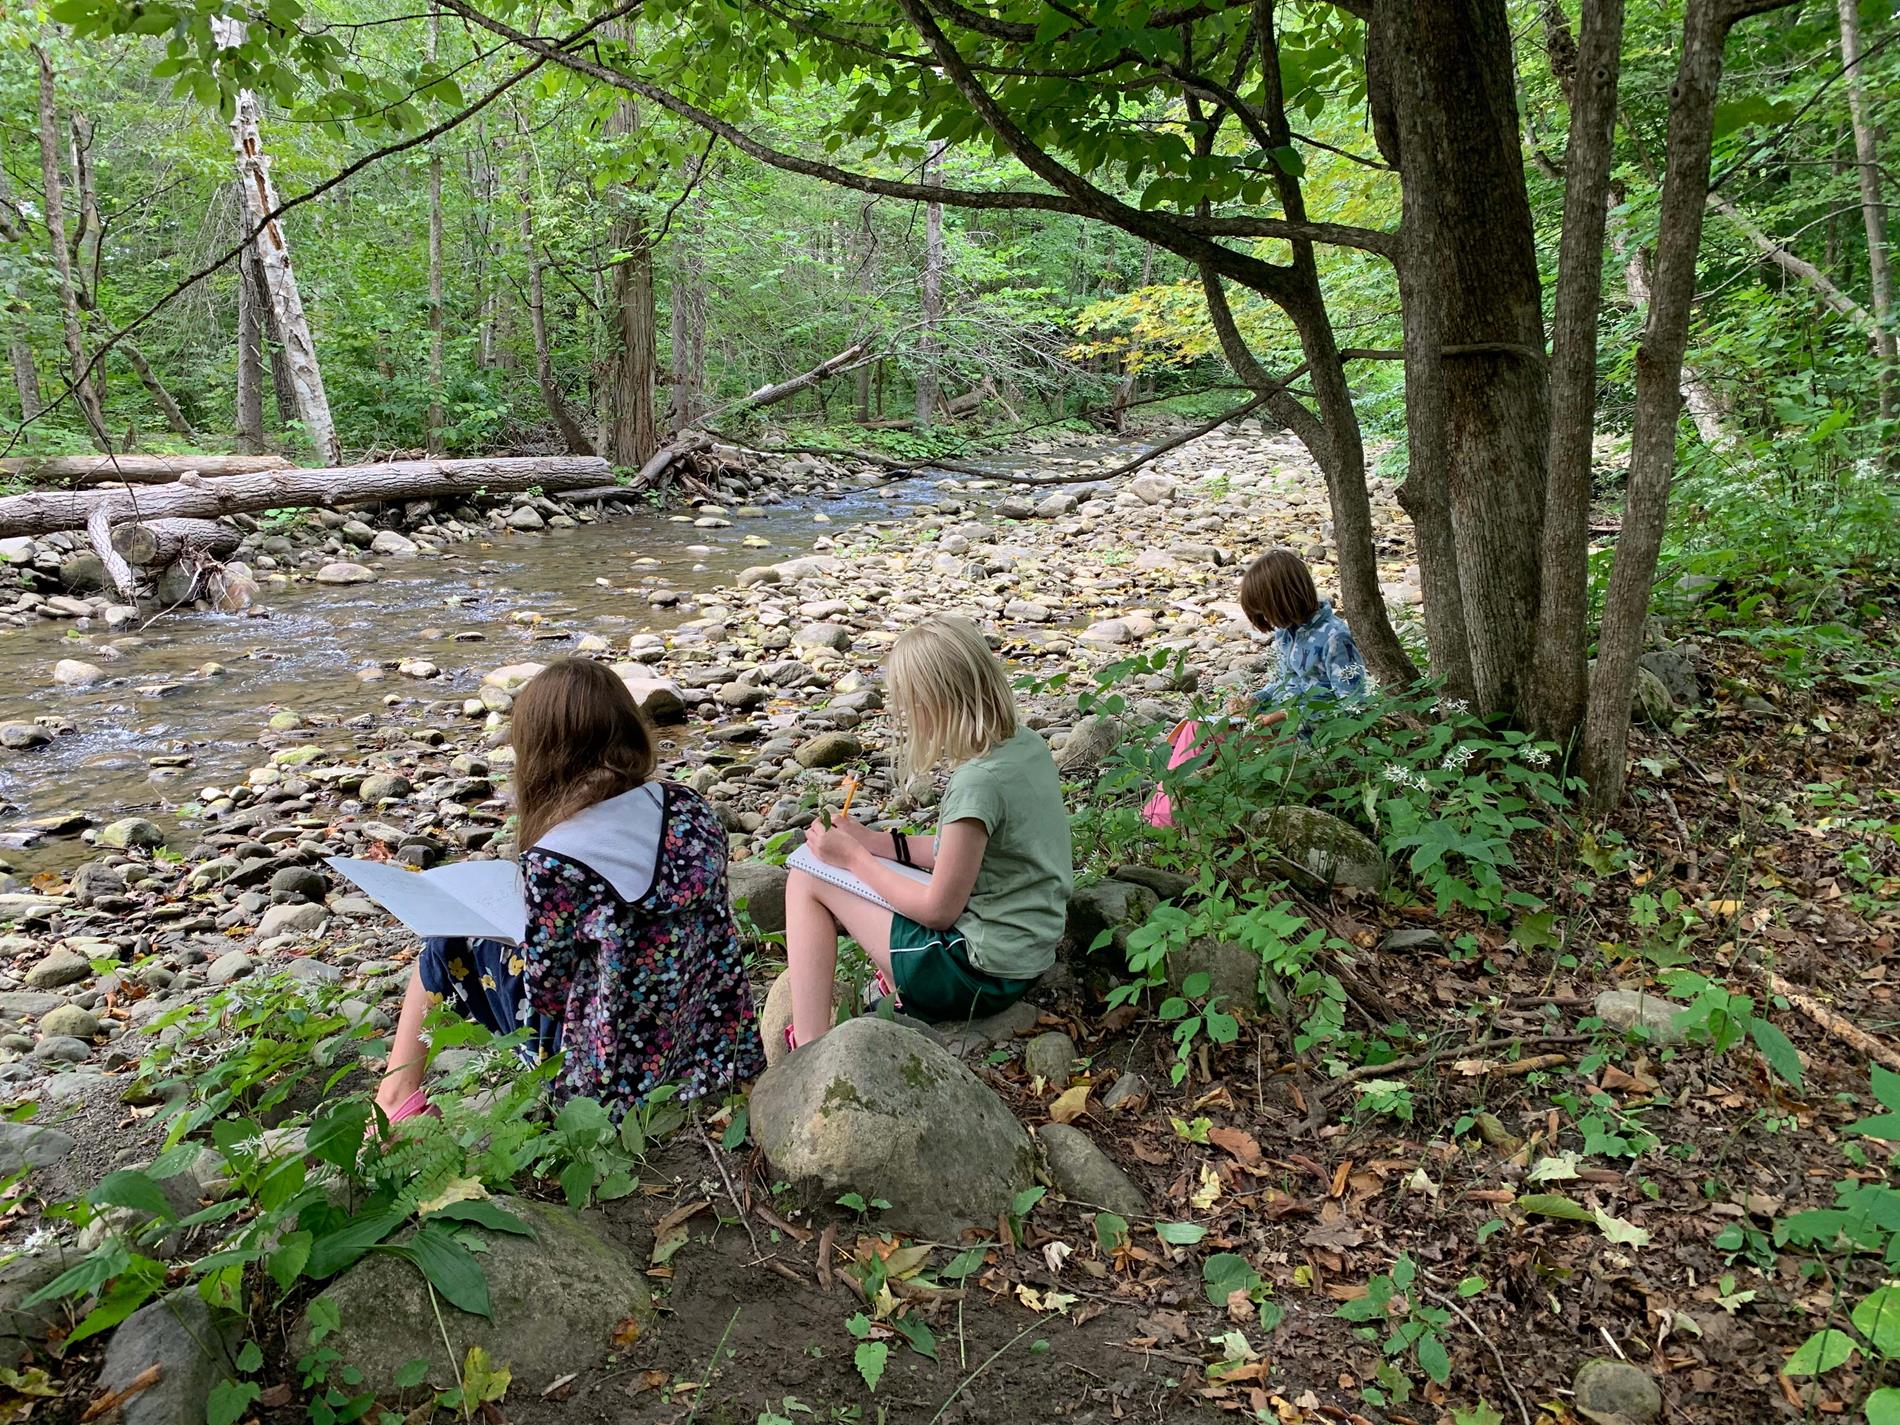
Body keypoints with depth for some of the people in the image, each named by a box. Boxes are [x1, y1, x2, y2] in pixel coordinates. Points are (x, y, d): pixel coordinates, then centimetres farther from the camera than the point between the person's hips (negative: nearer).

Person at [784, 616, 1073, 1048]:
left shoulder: (978, 782, -27)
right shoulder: (1024, 742, 0)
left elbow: (938, 911, -17)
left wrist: (853, 858, -6)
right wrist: (876, 842, 7)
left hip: (982, 973, -9)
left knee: (807, 882, -1)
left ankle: (808, 1049, -3)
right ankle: (906, 991, 12)